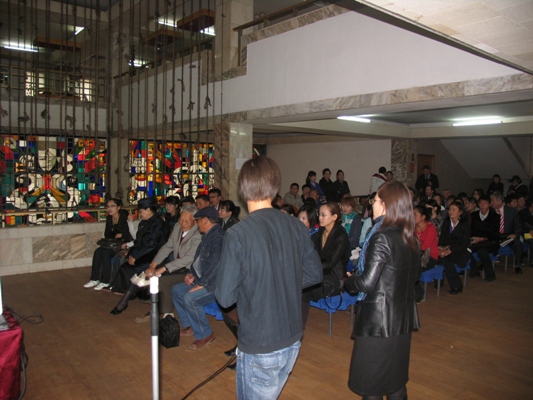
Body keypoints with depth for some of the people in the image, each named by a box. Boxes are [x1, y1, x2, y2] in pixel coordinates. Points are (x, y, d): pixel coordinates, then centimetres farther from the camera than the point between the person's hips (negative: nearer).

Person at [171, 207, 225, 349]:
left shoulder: (218, 236, -21)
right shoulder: (208, 235, 13)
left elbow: (215, 263, -30)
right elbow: (199, 258, 21)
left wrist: (201, 283, -24)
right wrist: (192, 274, 6)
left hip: (215, 283, -11)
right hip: (203, 279, 11)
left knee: (189, 298, -27)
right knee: (176, 290, 11)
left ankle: (205, 335, -8)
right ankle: (189, 326, 21)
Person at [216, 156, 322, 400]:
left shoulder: (238, 234, -21)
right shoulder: (297, 227, -7)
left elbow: (225, 297, -16)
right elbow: (315, 273, 5)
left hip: (259, 347, -5)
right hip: (292, 340, 5)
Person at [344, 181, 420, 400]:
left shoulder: (381, 238, -21)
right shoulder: (409, 237, 3)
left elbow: (366, 283, -23)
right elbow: (414, 275, 15)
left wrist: (348, 281, -4)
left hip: (378, 320, -8)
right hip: (403, 317, 8)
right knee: (396, 378, 23)